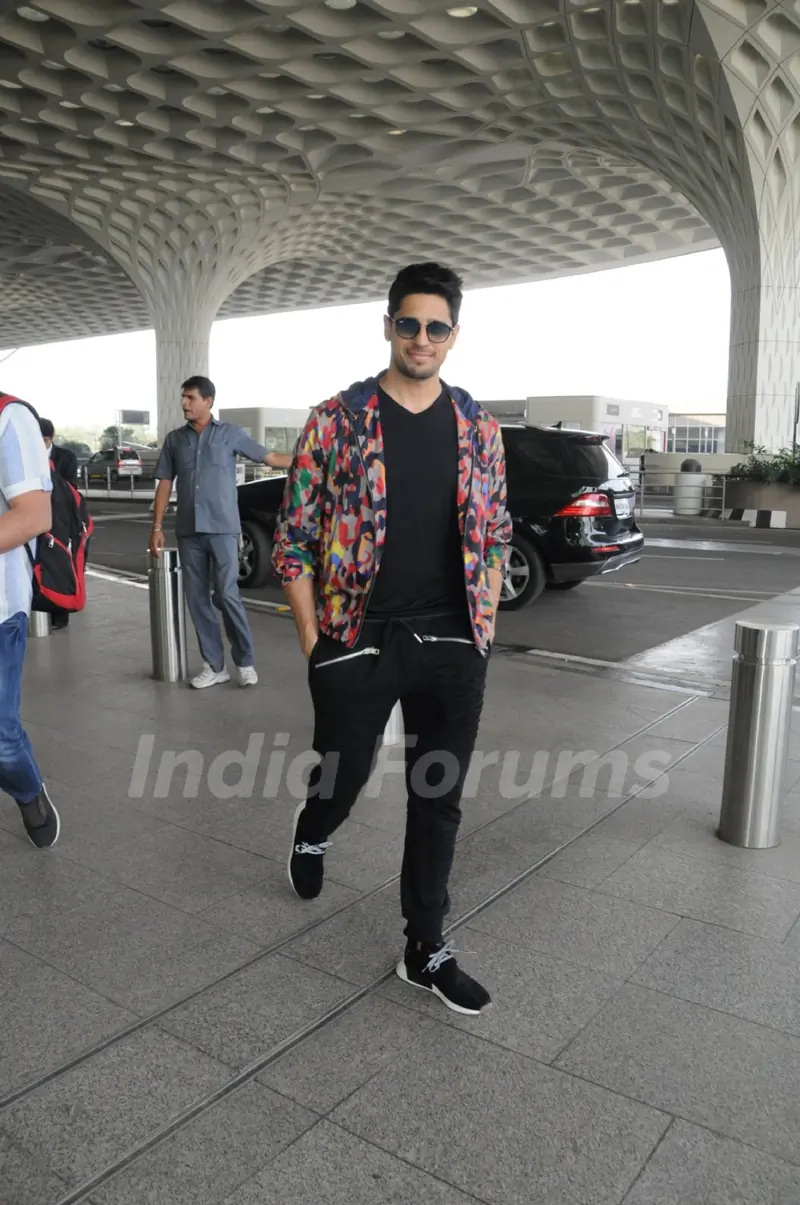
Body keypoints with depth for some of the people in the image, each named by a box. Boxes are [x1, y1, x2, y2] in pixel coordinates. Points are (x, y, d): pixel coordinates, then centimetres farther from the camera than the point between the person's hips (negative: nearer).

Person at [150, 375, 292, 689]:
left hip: (222, 528, -3)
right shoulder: (175, 439, 11)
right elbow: (165, 484, 12)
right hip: (188, 531, 4)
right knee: (197, 599, 4)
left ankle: (245, 662, 8)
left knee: (227, 595, -8)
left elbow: (271, 458, 3)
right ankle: (214, 666, 14)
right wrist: (157, 527, 6)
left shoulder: (231, 434, 2)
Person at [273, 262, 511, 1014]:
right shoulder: (335, 421, -4)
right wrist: (311, 640, -5)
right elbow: (293, 536, -3)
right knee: (340, 779, 13)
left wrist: (485, 624, 5)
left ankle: (426, 950, 27)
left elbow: (495, 535, 12)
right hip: (358, 643, -2)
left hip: (454, 648, 3)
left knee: (440, 800, 9)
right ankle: (311, 836, 51)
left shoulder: (479, 429, 6)